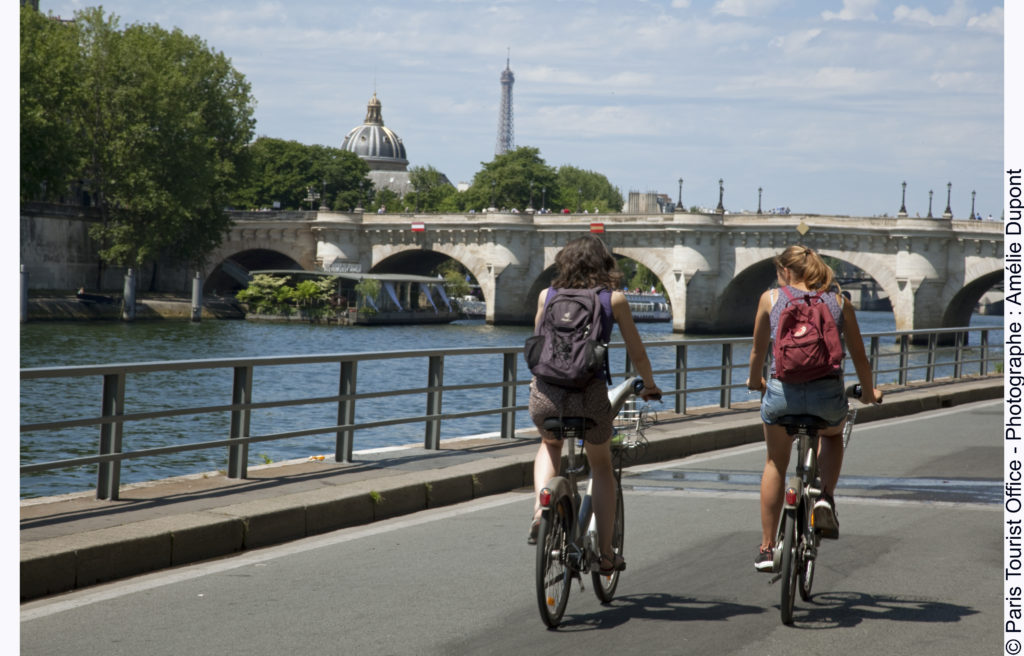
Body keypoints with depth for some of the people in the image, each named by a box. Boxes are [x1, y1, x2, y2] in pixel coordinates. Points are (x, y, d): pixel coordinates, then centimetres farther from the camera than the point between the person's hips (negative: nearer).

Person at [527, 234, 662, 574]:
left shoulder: (547, 295, 10)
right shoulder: (614, 299, 4)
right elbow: (637, 354, 10)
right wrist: (649, 386, 28)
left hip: (545, 393, 2)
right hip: (590, 395, -2)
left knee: (550, 446, 34)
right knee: (601, 467, 23)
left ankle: (540, 505, 8)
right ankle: (606, 553, 21)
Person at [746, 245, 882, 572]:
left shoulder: (771, 299, 8)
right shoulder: (838, 301, 11)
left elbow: (758, 351, 18)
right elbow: (859, 355, 14)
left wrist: (755, 381, 38)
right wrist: (868, 392, 32)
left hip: (782, 392, -1)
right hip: (828, 394, 1)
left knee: (776, 464, 24)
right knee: (833, 435, 37)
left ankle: (767, 548, 25)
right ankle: (825, 499, 13)